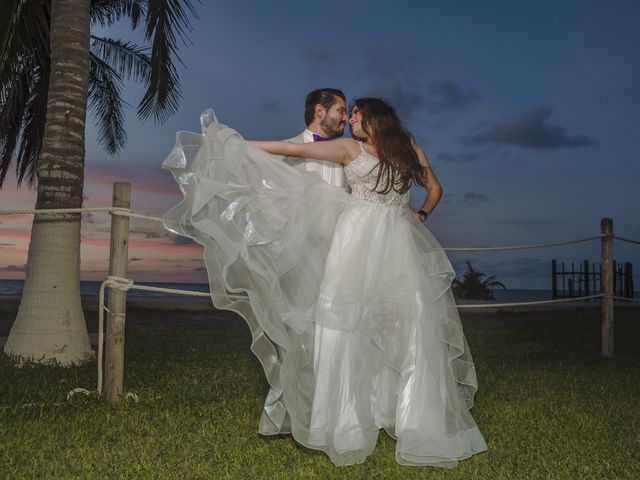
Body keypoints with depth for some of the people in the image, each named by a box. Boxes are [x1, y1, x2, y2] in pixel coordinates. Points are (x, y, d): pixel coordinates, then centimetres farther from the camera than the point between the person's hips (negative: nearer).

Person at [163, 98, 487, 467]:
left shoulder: (410, 148, 14)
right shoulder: (349, 148, 10)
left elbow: (435, 188, 22)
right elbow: (294, 149, 7)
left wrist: (421, 216, 8)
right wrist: (242, 145, 5)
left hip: (399, 242, 1)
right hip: (359, 239, -1)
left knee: (412, 325, -3)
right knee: (347, 321, -6)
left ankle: (424, 425, 6)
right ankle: (347, 423, 3)